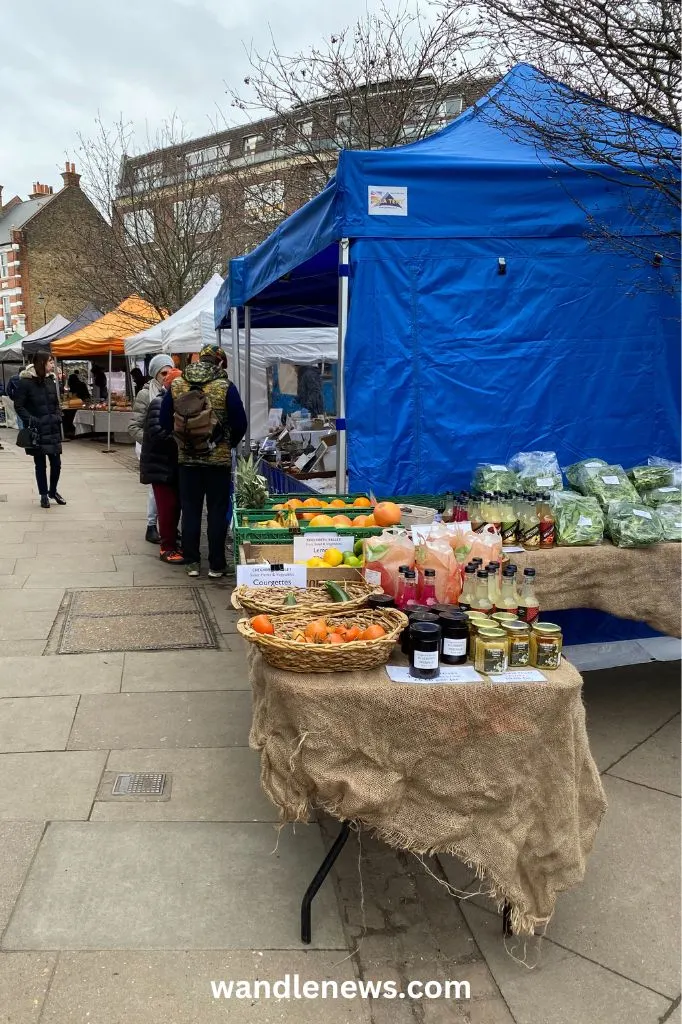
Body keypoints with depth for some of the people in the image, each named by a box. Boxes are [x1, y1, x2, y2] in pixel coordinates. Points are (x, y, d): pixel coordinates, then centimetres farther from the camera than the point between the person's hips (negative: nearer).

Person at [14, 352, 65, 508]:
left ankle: (53, 491, 26)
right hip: (37, 431, -5)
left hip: (52, 429, 5)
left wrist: (58, 416, 1)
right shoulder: (26, 382, -9)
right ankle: (44, 495, 18)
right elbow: (18, 406, -7)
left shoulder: (51, 381, 8)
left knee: (56, 463, 5)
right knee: (40, 464, 5)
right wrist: (31, 420, -17)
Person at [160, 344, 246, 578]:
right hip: (219, 459, -2)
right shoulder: (225, 387, -9)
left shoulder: (176, 386, 0)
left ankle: (192, 562, 15)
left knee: (190, 510, 10)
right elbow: (240, 423, -7)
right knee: (217, 511, 5)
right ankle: (216, 564, 9)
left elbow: (165, 421, 5)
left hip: (186, 459, 3)